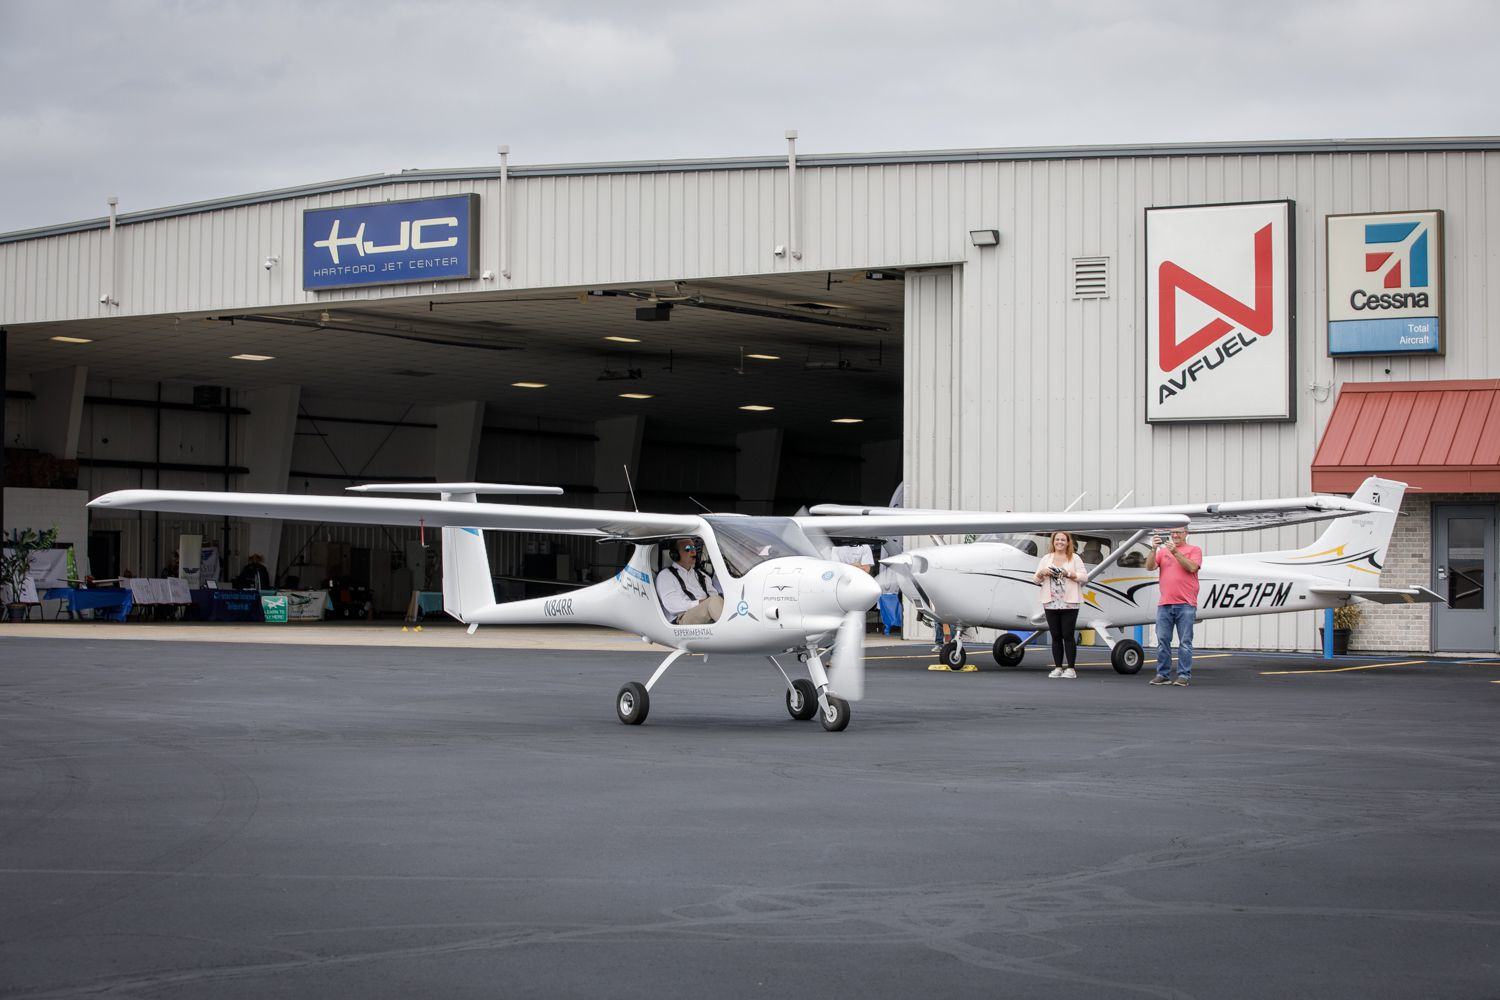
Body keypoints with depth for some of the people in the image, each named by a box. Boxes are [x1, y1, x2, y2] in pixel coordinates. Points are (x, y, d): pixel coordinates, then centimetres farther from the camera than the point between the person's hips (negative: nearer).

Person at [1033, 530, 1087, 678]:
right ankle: (1058, 668, 9)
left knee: (1068, 635, -6)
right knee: (1056, 636, 5)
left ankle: (1071, 669, -2)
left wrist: (1069, 574, -15)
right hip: (1051, 603, 3)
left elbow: (1084, 576, -1)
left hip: (1069, 603, -3)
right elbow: (1036, 579, 12)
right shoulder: (1046, 559, 14)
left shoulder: (1074, 558, 6)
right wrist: (1042, 573, -10)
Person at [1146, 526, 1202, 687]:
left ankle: (1184, 675, -2)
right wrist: (1154, 549, -9)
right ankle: (1163, 674, 7)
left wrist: (1175, 552, -15)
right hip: (1164, 604, 4)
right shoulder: (1163, 551, 16)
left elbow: (1192, 567, -11)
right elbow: (1150, 567, 4)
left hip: (1185, 605, -4)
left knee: (1185, 642, -3)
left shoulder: (1194, 550, 6)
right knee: (1162, 641, 2)